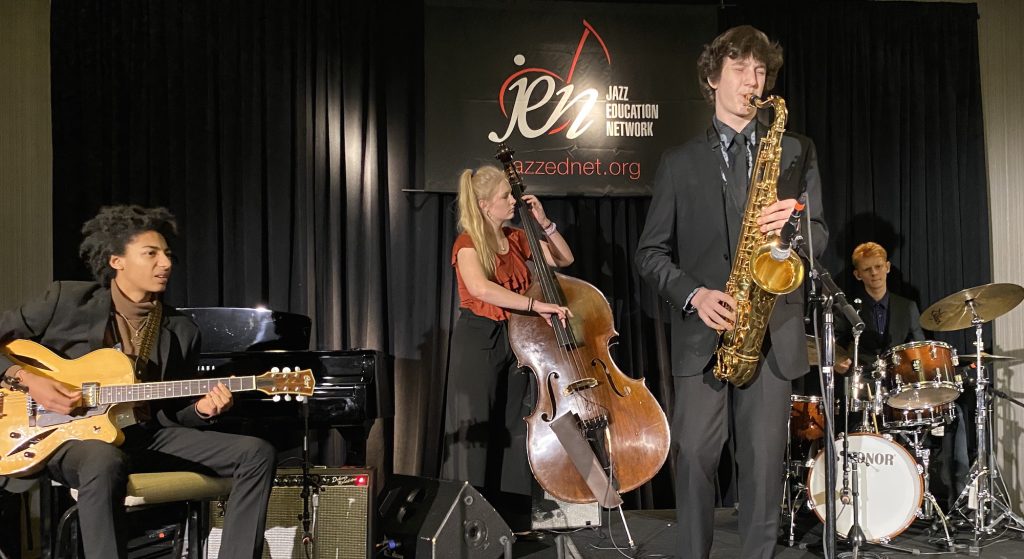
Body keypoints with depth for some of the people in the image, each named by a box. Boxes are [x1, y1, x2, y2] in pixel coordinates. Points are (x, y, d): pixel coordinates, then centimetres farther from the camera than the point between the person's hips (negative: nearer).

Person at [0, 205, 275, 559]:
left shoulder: (182, 332, 9)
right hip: (73, 434, -5)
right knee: (106, 461, -44)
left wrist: (200, 409, -8)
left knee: (257, 454, -12)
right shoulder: (68, 300, -2)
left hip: (148, 437, 5)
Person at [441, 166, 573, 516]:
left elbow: (564, 259, 15)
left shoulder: (516, 239, 8)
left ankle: (506, 511, 18)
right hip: (478, 342, -6)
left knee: (512, 428, 9)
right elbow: (481, 288, -32)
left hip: (515, 340, 6)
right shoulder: (468, 244, -12)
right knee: (476, 432, -3)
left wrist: (544, 223, 1)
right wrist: (536, 305, -37)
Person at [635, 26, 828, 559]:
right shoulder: (679, 161, 10)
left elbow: (819, 236, 11)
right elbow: (651, 251, 7)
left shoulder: (795, 152, 13)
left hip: (772, 331, 0)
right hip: (701, 332, 0)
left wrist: (794, 221, -12)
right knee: (694, 459, -3)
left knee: (763, 462, 0)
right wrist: (692, 294, -10)